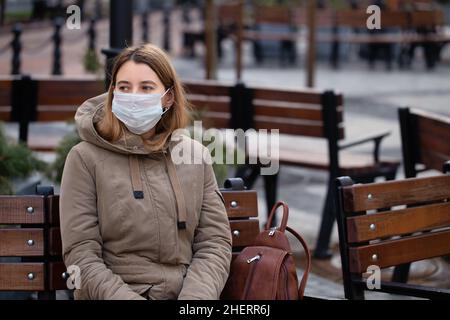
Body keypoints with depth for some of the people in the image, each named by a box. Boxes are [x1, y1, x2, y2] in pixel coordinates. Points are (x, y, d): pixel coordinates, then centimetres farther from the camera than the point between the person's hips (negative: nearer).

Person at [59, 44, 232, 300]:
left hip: (186, 293, 3)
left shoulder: (197, 156, 10)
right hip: (112, 294, -3)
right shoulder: (86, 157, 0)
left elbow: (215, 242, 6)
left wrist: (194, 298, -11)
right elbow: (81, 255, -4)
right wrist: (126, 298, -17)